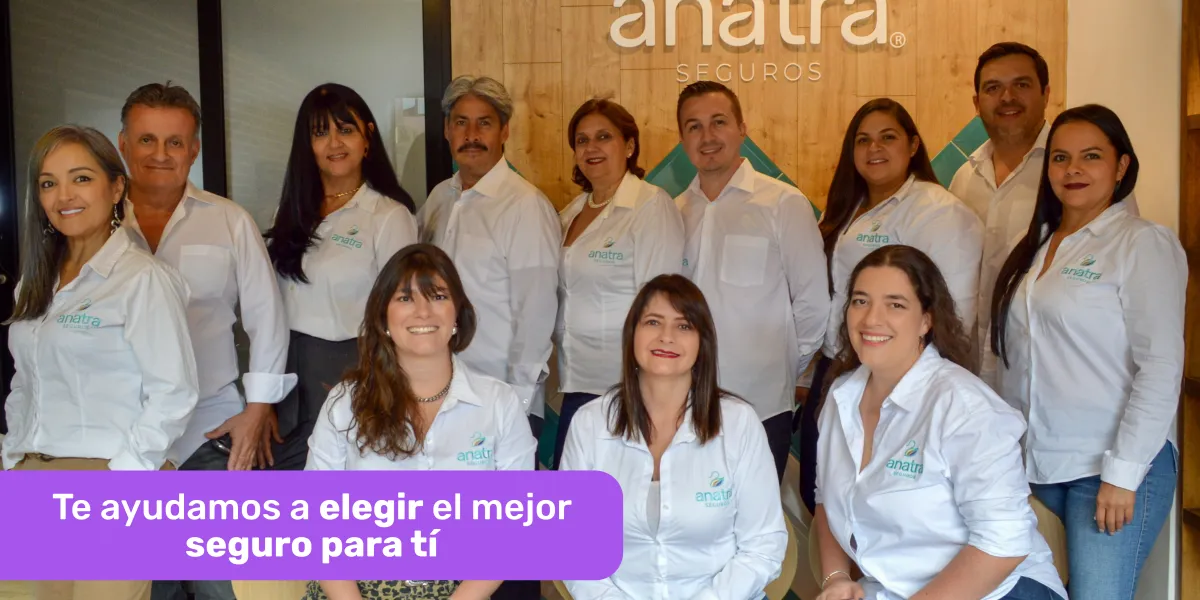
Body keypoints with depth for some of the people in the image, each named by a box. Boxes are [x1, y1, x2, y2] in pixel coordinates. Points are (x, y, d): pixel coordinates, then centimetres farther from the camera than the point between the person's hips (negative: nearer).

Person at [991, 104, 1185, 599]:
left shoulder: (1144, 243, -7)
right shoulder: (1033, 247, 12)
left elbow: (1161, 366, -12)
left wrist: (1123, 474, -15)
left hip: (1113, 466, -5)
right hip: (1038, 465, 5)